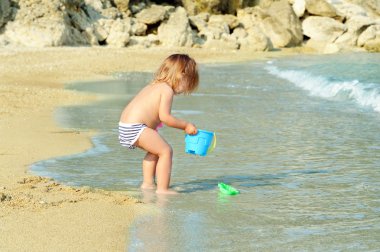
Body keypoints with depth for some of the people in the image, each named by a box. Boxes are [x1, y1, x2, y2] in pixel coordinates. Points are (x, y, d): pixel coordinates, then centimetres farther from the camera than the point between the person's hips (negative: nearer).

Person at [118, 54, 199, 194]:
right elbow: (164, 117, -16)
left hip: (125, 126, 10)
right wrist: (185, 126, -6)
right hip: (135, 128, -10)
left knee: (155, 150, 27)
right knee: (166, 151, -9)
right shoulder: (167, 90, -8)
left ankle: (148, 183, 30)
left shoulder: (154, 86, 22)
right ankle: (162, 189, -11)